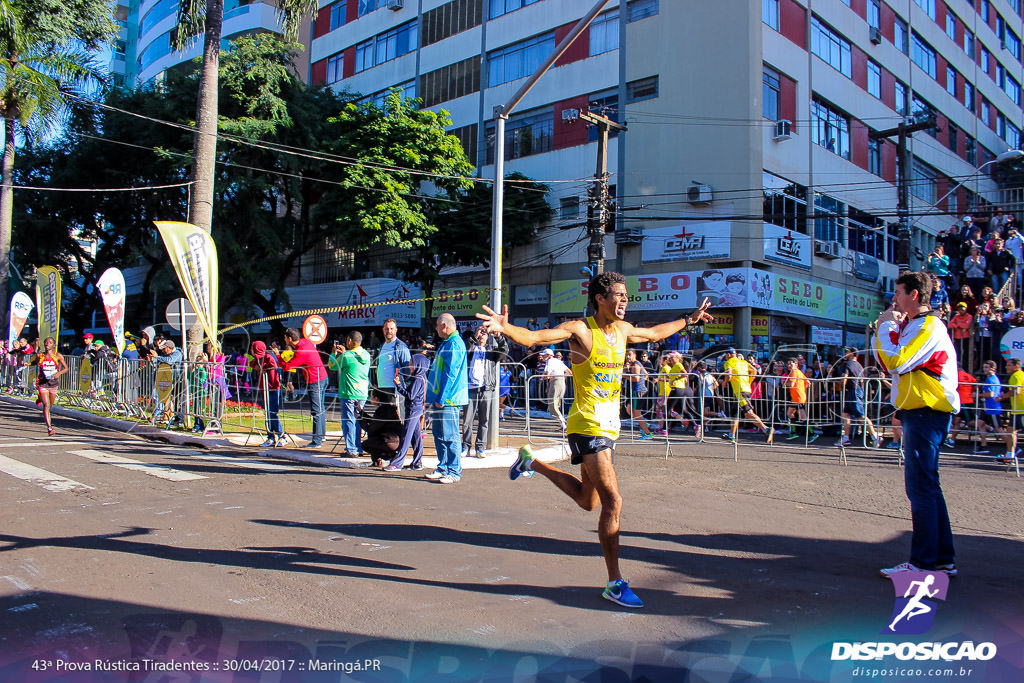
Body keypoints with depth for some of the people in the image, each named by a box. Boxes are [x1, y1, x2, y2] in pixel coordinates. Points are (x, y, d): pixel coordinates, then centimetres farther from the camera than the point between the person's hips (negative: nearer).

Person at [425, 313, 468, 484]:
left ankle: (455, 472, 0)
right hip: (439, 399, 10)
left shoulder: (454, 344, -14)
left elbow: (451, 374, -20)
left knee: (450, 436, -6)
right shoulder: (445, 343, 19)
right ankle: (443, 468, 22)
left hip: (448, 400, -10)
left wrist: (442, 399, -21)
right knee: (439, 435, 14)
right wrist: (432, 396, 21)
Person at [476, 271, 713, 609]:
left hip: (609, 426, 8)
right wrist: (506, 328, -46)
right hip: (587, 426, -8)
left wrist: (689, 320, 38)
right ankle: (615, 583, 1)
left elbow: (654, 333, 30)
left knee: (588, 501, 20)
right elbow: (534, 337, -27)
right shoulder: (580, 330, -14)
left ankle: (532, 462, 39)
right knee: (613, 502, -11)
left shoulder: (623, 329, 9)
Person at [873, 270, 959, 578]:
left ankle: (924, 562, -3)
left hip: (926, 413, -11)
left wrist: (885, 327, -11)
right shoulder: (914, 325, 19)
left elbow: (896, 362, -23)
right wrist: (886, 330, 9)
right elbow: (888, 363, 19)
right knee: (927, 487, 14)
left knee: (921, 488, -8)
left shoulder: (928, 326, -13)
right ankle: (943, 558, 21)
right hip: (920, 414, 11)